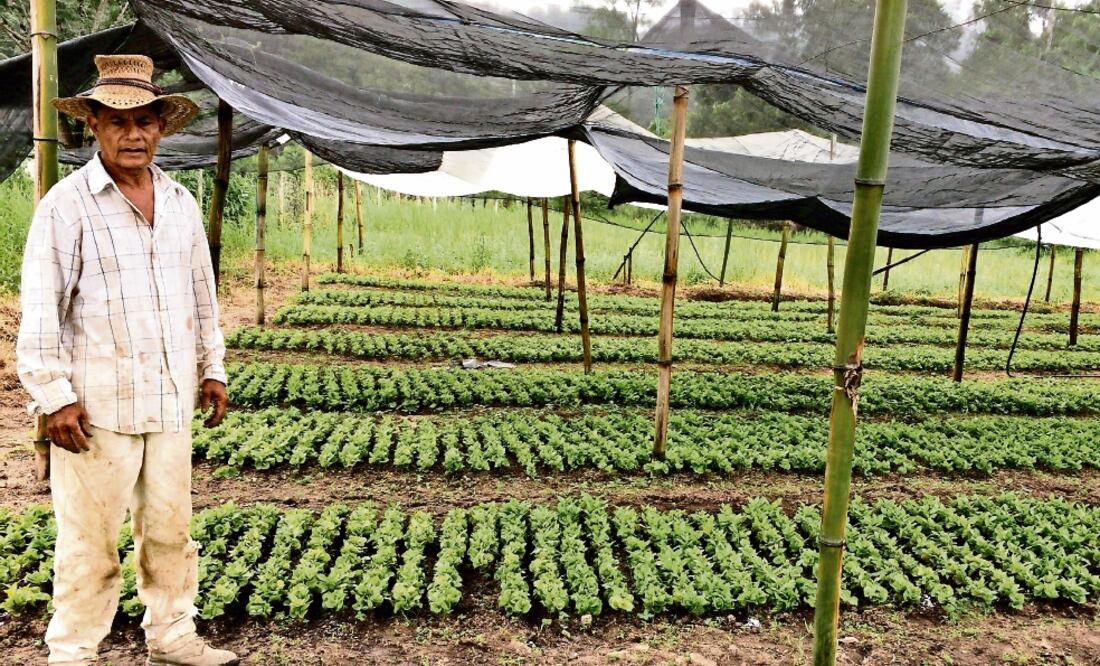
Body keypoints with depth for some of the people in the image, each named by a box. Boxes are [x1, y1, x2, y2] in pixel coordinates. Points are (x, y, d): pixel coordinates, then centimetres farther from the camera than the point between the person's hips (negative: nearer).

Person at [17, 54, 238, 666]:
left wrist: (212, 369, 15)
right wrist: (54, 397, -11)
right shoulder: (67, 204, -6)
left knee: (170, 527, 13)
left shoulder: (181, 203, 10)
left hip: (171, 401, 5)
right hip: (97, 404, -5)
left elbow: (203, 295, 16)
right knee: (90, 538, 3)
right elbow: (41, 308, -8)